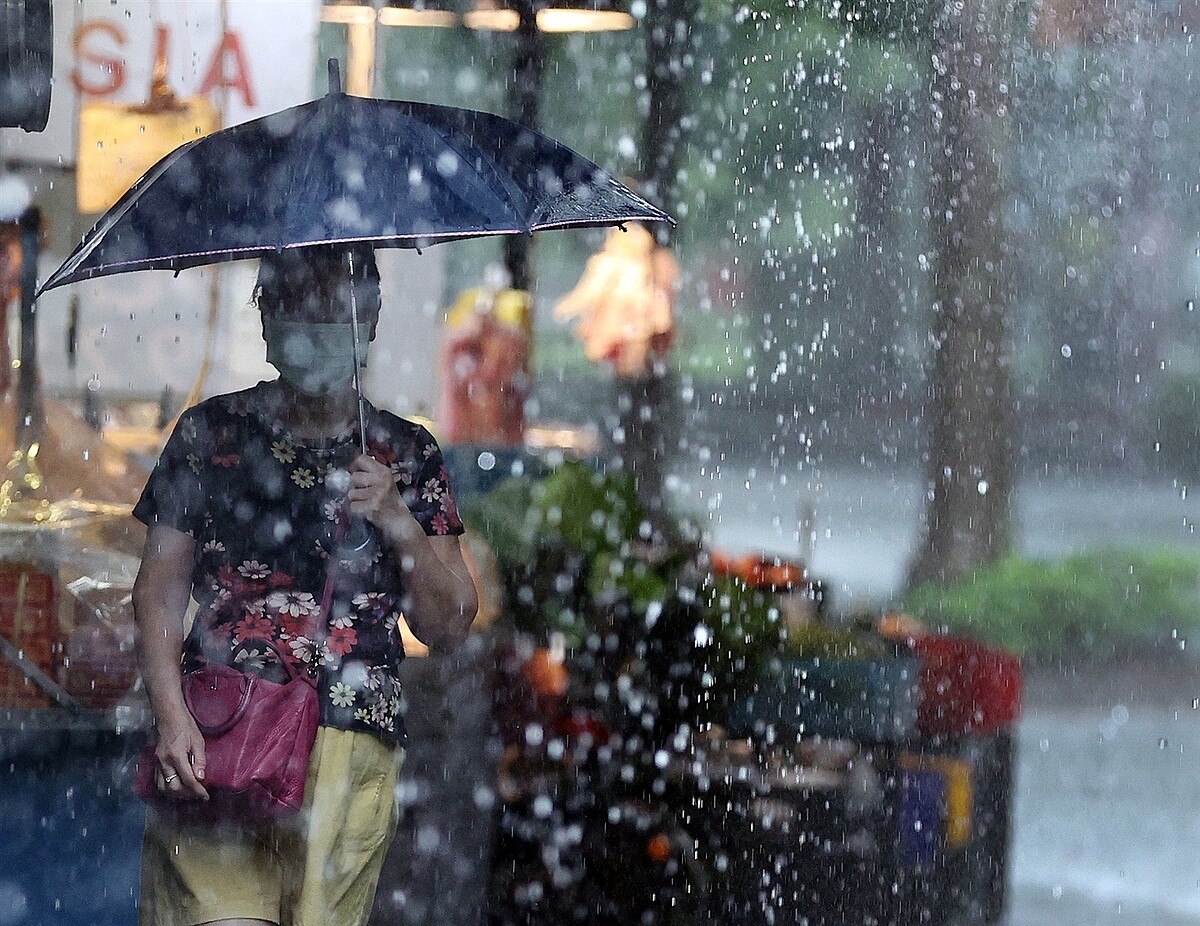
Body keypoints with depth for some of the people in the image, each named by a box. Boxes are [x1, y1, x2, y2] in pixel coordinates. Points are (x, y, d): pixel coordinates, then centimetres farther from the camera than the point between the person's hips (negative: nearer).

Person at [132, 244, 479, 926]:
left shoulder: (406, 456, 14)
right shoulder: (212, 433, 11)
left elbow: (449, 630, 12)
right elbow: (160, 589, 8)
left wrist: (399, 524, -5)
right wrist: (171, 715, -7)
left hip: (356, 746, 1)